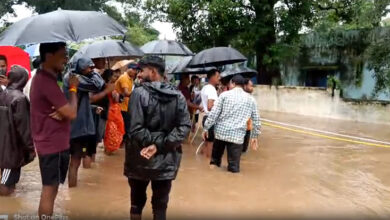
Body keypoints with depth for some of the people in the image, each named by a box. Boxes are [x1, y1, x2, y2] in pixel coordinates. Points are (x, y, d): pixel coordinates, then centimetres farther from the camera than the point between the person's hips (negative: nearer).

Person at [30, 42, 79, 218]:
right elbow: (72, 113, -21)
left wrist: (62, 112, -10)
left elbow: (63, 110, 14)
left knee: (50, 188, 19)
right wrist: (73, 88, -7)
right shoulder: (47, 82, -22)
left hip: (50, 142, 10)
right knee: (50, 189, 1)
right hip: (53, 144, -10)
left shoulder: (42, 78, 11)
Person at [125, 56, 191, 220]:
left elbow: (136, 129, -21)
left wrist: (154, 143, -8)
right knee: (160, 205, 14)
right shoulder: (178, 96, 0)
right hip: (167, 160, 3)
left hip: (140, 160, -2)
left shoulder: (139, 93, -13)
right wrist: (161, 146, -14)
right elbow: (185, 126, -9)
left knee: (137, 202, 18)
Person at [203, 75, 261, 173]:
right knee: (234, 167, 4)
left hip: (221, 132, 1)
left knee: (215, 159, 22)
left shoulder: (225, 94, 2)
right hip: (237, 135, 0)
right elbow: (256, 120, 11)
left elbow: (214, 113, -3)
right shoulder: (251, 99, 8)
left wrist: (206, 128, 5)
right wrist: (255, 136, 19)